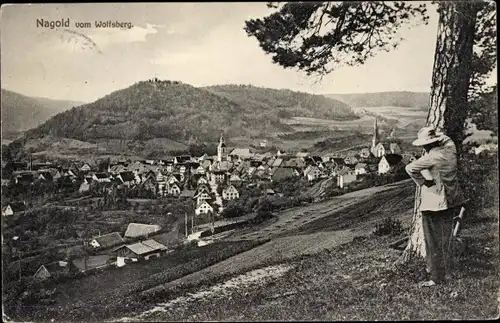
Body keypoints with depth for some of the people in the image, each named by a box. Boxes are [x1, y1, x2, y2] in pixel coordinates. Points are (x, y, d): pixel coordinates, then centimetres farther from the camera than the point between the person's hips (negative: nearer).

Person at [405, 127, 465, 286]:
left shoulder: (432, 157, -20)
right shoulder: (450, 151, 0)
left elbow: (410, 168, -28)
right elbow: (446, 139, 23)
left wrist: (422, 182, -17)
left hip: (433, 203, -8)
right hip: (451, 202, 8)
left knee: (434, 240, 2)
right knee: (446, 237, 21)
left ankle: (437, 276, 8)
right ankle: (445, 269, 35)